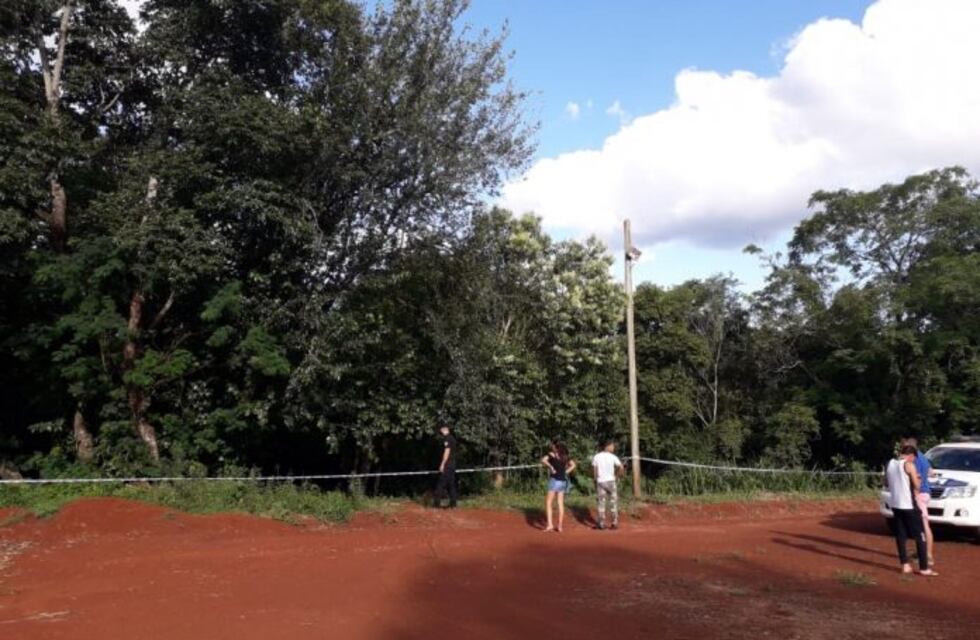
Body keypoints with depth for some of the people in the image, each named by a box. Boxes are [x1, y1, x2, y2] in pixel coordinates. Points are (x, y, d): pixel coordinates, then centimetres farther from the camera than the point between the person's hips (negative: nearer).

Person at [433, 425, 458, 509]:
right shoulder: (452, 438, 17)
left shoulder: (446, 438, -11)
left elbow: (447, 451, -18)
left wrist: (442, 464, -18)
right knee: (451, 484, 9)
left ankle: (437, 503, -6)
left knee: (441, 484, -6)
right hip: (453, 464, 9)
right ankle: (453, 504, 8)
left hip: (447, 464, -9)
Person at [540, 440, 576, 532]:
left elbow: (543, 460, -23)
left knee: (548, 503, -2)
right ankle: (560, 526, 11)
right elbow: (573, 465, 19)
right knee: (560, 504, 9)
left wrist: (550, 467, -13)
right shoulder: (565, 456, 10)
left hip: (555, 480, -6)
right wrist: (565, 472, 11)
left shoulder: (552, 454, -7)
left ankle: (550, 524, -13)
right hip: (563, 481, 6)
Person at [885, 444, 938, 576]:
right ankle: (924, 568, 3)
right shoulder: (909, 465, -11)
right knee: (920, 536, 3)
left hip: (895, 503, 6)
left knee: (900, 535, 12)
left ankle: (905, 565, 12)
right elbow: (917, 486, -10)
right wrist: (915, 478, 9)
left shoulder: (890, 464, 7)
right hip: (908, 504, -6)